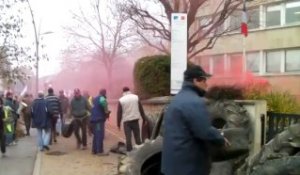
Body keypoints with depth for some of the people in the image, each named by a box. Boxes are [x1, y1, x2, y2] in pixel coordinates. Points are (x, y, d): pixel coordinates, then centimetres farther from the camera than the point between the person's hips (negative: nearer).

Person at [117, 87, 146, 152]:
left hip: (126, 121, -1)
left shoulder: (121, 100, -1)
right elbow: (141, 109, 4)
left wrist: (118, 123, 4)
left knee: (128, 137, 1)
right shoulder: (136, 97, 2)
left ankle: (129, 151, 2)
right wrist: (144, 118, 10)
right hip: (135, 119, 1)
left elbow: (119, 113, -1)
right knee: (137, 136, 9)